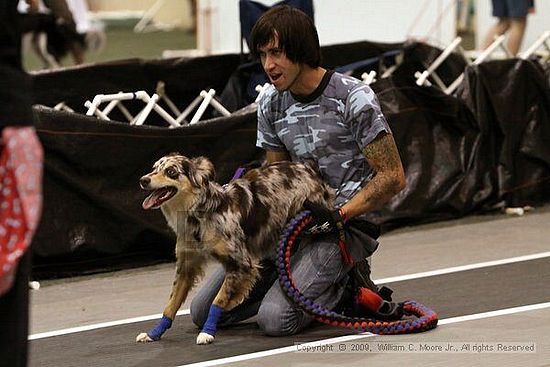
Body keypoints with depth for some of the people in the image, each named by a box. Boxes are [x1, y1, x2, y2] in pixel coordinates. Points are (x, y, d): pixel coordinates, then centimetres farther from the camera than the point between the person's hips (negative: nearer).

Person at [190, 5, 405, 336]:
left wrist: (338, 215, -19)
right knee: (204, 312, -3)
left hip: (347, 223, -7)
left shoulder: (353, 98, -14)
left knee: (276, 318, -27)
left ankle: (348, 284, 2)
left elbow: (393, 178, -12)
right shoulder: (271, 102, 6)